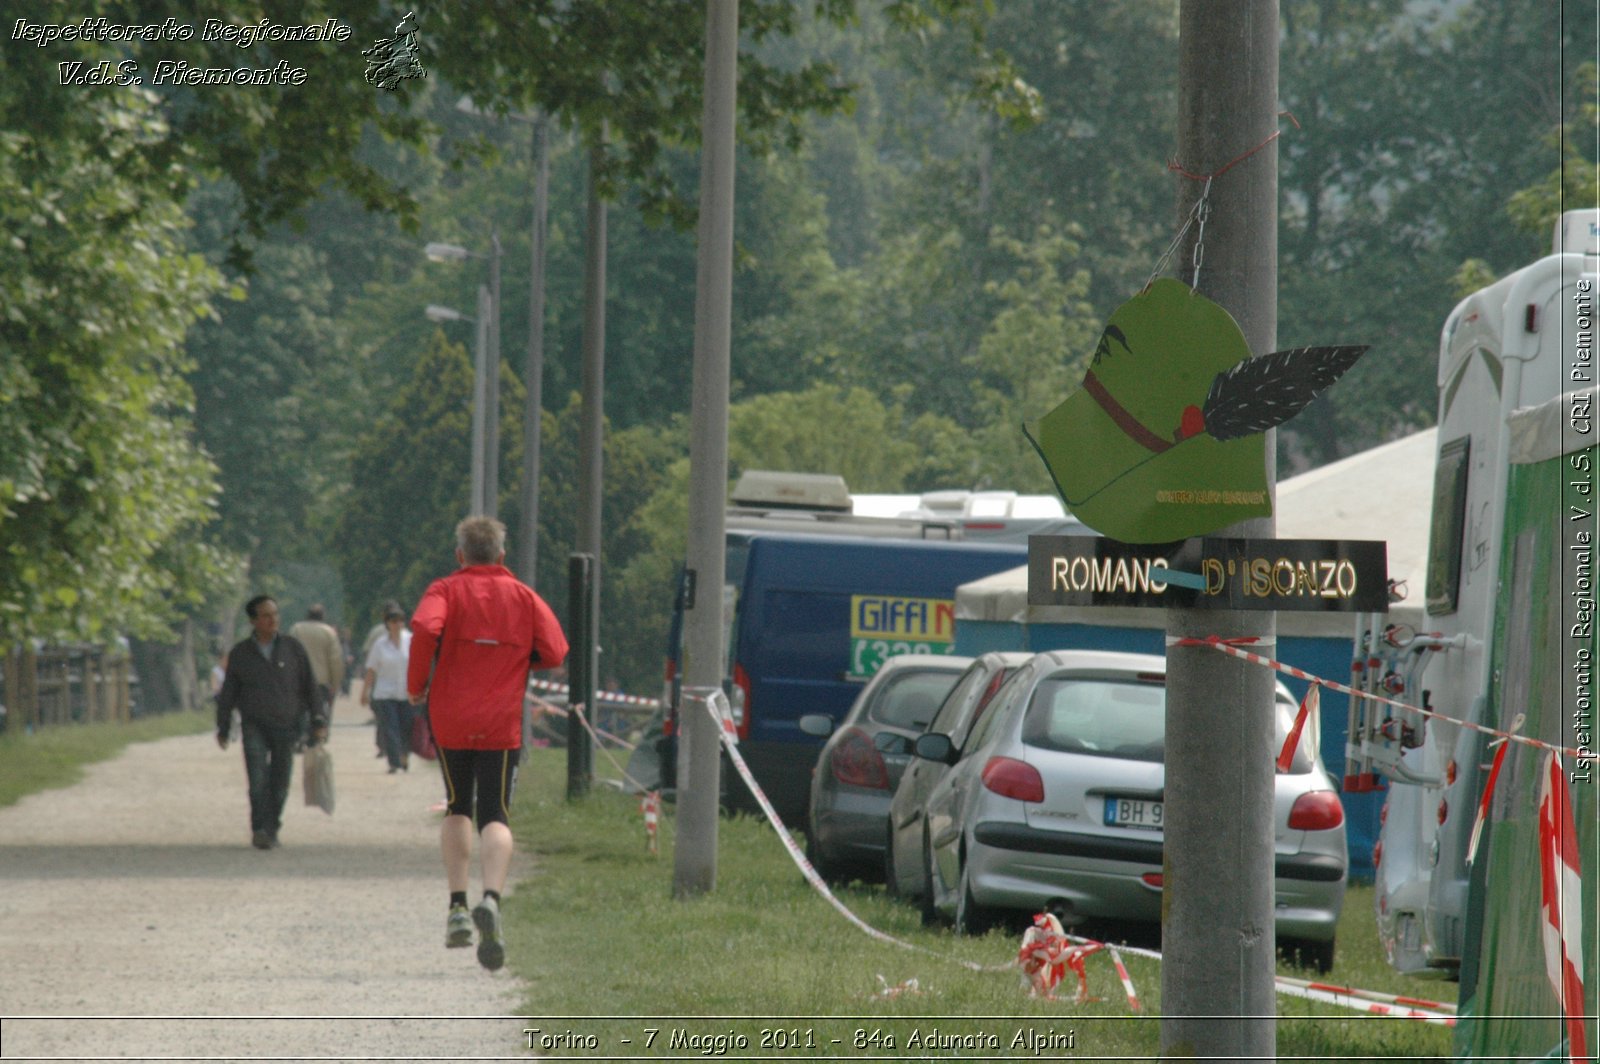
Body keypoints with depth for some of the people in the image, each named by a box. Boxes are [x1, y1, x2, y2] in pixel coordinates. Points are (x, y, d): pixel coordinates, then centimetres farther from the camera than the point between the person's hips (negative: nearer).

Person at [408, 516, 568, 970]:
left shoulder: (446, 590, 2)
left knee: (457, 808, 20)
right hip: (501, 723, 0)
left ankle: (457, 906, 12)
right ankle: (491, 897, -28)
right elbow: (555, 651, -1)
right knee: (495, 817, -2)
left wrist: (417, 683, -5)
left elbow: (425, 628, -19)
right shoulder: (524, 597, 7)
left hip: (449, 718, 0)